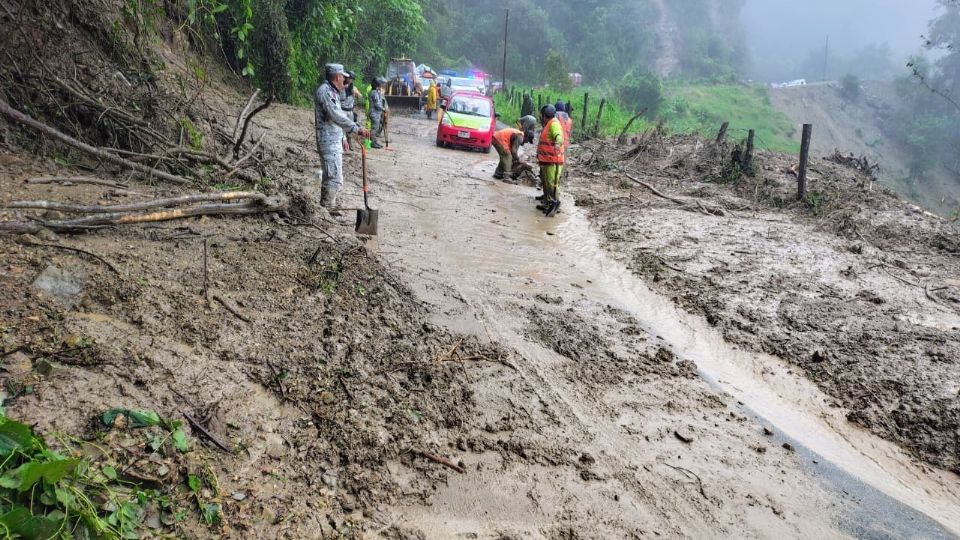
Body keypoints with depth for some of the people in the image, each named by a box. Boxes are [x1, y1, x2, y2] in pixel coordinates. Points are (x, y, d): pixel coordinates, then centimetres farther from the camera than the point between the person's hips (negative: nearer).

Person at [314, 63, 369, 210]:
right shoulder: (325, 91, -17)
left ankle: (327, 207, 27)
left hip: (335, 141, 11)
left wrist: (342, 138, 26)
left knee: (330, 177, 17)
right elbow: (336, 116, -29)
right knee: (335, 179, -12)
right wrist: (356, 129, -37)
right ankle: (327, 208, -5)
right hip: (329, 143, -11)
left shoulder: (332, 92, 17)